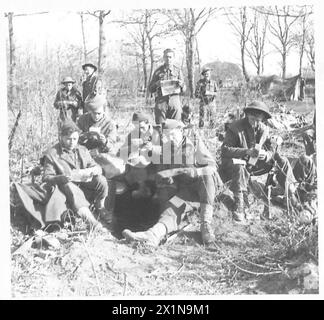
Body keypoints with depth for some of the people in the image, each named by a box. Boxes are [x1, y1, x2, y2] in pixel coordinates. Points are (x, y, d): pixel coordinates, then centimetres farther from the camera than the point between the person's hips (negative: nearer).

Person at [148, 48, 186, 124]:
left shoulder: (178, 71, 13)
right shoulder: (158, 71, 10)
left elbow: (184, 89, 13)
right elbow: (150, 89, 10)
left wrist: (181, 84, -9)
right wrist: (156, 84, -10)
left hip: (174, 99, 1)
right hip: (161, 100, -1)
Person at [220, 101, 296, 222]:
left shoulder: (264, 129, 1)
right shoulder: (235, 127, -15)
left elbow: (273, 150, -3)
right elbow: (225, 149, -23)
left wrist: (265, 154, -29)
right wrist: (247, 152, -35)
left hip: (254, 163, 6)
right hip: (234, 161, -6)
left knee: (282, 161, 1)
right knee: (240, 167, -41)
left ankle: (290, 194, 14)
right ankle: (238, 207, -40)